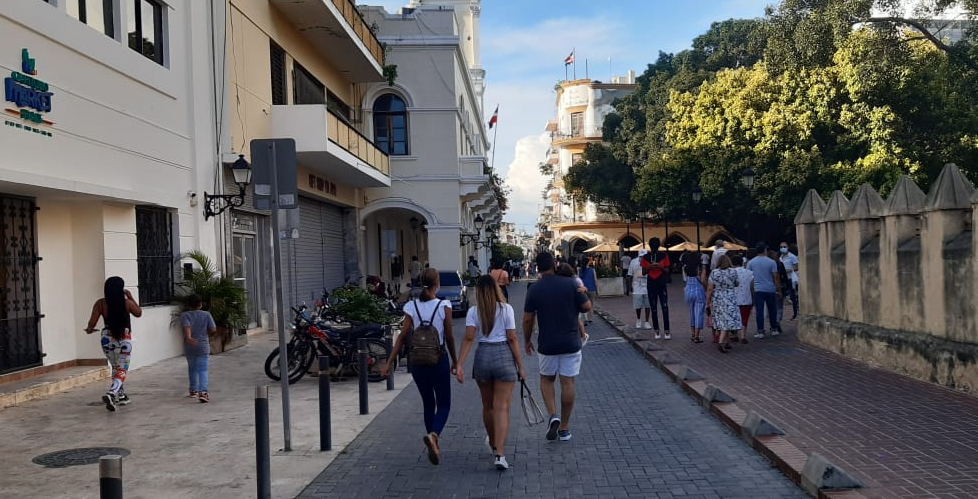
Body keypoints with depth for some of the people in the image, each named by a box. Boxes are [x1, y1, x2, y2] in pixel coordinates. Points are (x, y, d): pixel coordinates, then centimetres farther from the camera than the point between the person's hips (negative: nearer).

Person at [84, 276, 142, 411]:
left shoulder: (100, 303, -7)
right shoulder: (127, 303, -11)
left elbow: (92, 322, -10)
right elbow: (139, 313, 8)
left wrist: (90, 329, 11)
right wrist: (130, 297, 12)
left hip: (107, 339, 3)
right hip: (124, 340, -3)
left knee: (115, 368, 23)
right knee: (122, 370, 3)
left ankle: (121, 396, 31)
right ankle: (110, 394, -22)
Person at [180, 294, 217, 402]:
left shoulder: (185, 315, -3)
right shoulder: (206, 315, -2)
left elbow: (187, 326, -21)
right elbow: (213, 329, -3)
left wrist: (188, 337, -36)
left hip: (189, 347, 1)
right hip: (203, 346, -1)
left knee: (192, 368, 19)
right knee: (202, 369, -6)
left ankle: (193, 391, 29)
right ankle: (203, 392, -22)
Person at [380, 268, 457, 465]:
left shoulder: (412, 306, -2)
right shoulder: (444, 306, -8)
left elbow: (402, 336, -4)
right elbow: (449, 337, -4)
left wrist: (389, 363, 1)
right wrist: (455, 361, 9)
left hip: (417, 361, 3)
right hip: (438, 360, -3)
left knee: (428, 404, 18)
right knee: (444, 405, 6)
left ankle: (434, 447, 21)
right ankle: (433, 434, -23)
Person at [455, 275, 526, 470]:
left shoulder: (473, 311, 1)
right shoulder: (506, 309, -2)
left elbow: (468, 338, -8)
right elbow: (512, 339, -5)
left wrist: (459, 365, -10)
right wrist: (520, 365, 1)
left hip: (482, 356, 2)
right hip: (504, 356, -2)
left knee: (488, 405, 19)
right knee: (502, 407, -2)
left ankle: (493, 443, 40)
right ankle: (499, 454, -11)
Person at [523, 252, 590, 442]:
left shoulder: (534, 289, -6)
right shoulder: (570, 284, -6)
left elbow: (527, 319, -3)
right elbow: (587, 306, -3)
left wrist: (527, 340, 11)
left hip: (547, 344, 0)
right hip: (571, 342, 0)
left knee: (546, 379, 19)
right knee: (568, 382, 7)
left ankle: (553, 415, -3)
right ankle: (564, 427, 13)